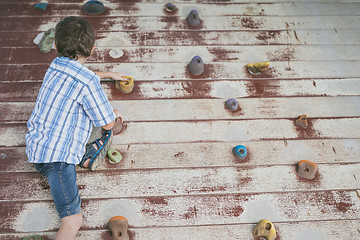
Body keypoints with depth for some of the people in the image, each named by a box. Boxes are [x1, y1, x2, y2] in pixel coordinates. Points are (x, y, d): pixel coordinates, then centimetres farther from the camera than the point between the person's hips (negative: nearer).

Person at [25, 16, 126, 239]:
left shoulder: (56, 66, 7)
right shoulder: (87, 82, -19)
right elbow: (108, 123, -9)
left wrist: (108, 74, 46)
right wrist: (114, 114, 15)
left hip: (37, 142, 9)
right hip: (56, 155, -9)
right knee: (73, 219, -13)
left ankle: (86, 158, 19)